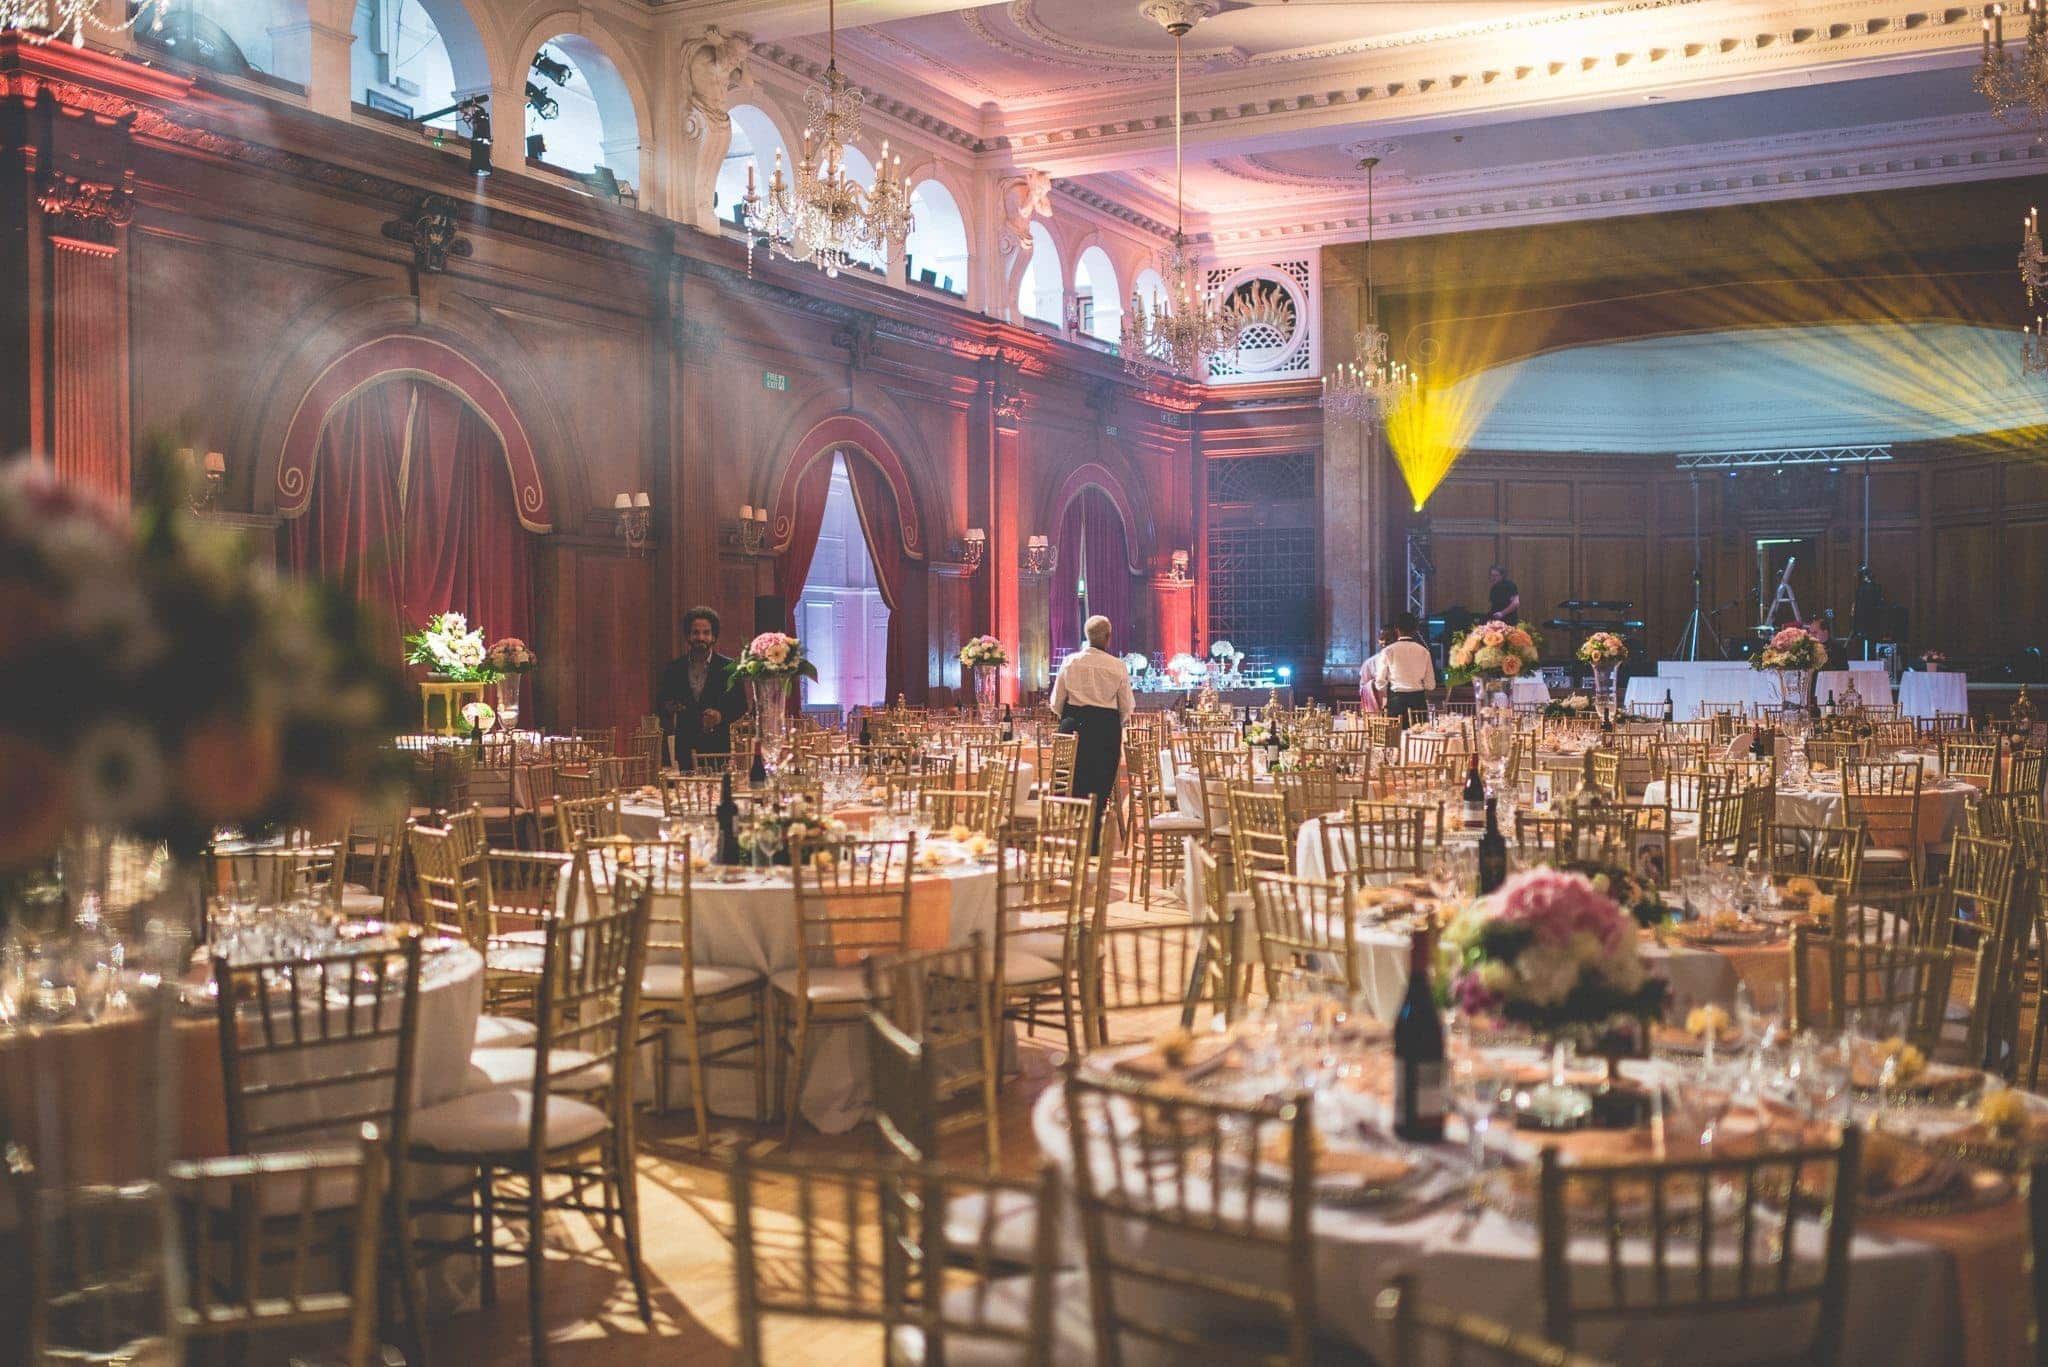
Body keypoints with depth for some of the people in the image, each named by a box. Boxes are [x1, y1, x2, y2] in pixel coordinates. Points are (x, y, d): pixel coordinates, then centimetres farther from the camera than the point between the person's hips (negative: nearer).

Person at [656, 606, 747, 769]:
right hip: (684, 747, 2)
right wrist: (668, 708, -10)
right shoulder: (674, 668, 9)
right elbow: (660, 702, 12)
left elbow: (740, 705, 1)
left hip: (716, 747, -2)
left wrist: (721, 716, -17)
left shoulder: (728, 667, 1)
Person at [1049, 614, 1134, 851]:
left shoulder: (1070, 662, 0)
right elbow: (1127, 707, 2)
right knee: (1100, 787, 5)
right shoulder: (1117, 667, -4)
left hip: (1075, 726, 2)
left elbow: (1056, 703, 4)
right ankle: (1092, 843, 7)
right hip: (1107, 728, -1)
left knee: (1074, 785, 9)